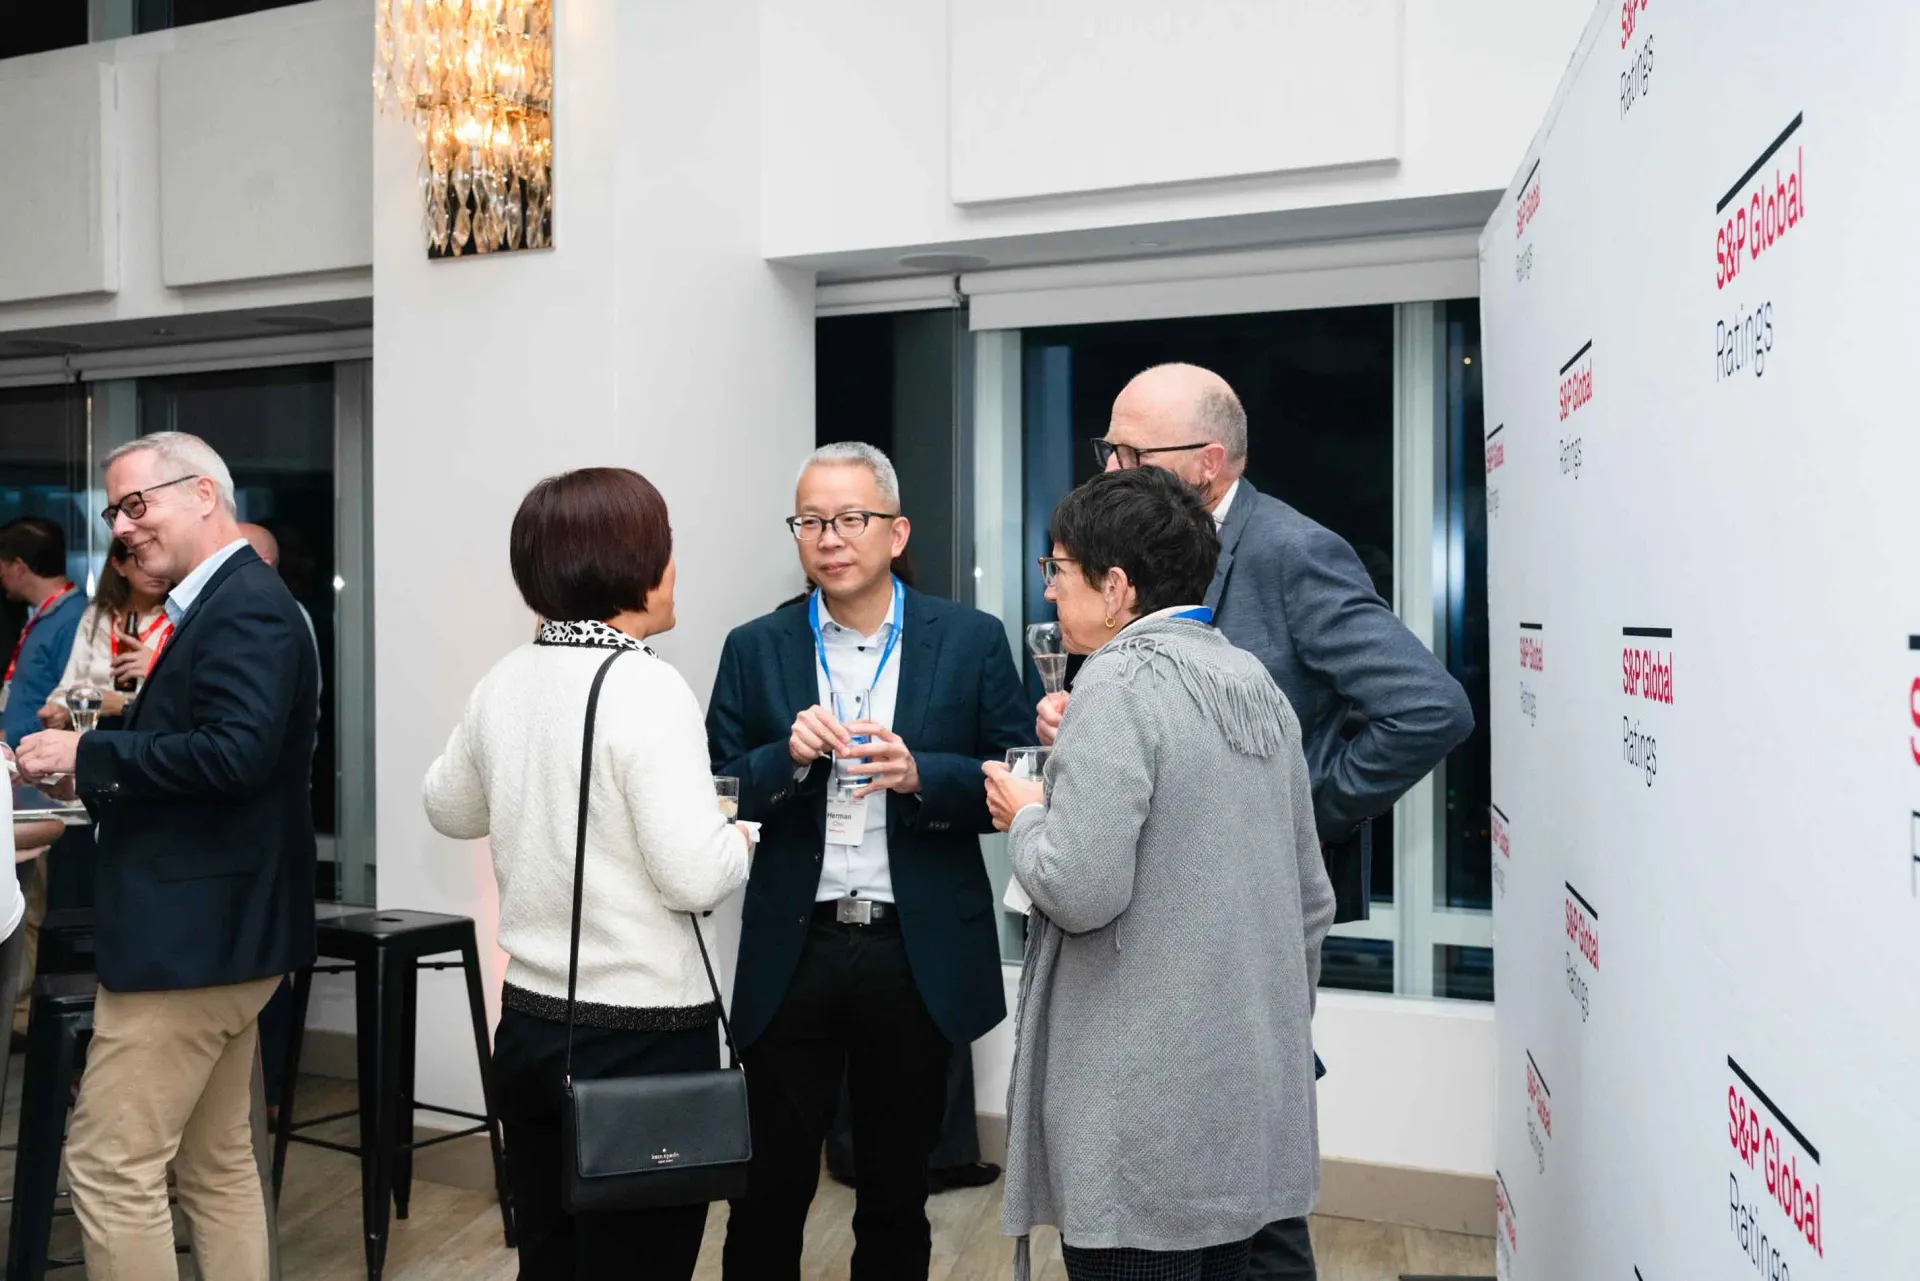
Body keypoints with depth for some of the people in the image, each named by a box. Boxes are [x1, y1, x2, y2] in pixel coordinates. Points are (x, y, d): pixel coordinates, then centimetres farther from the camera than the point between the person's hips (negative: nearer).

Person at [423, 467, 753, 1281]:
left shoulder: (504, 682, 2)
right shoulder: (647, 688, -18)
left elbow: (449, 810, 20)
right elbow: (694, 877, -21)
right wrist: (744, 834, -2)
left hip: (529, 1022, 7)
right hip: (644, 1031, -7)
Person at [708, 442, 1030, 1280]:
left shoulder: (972, 641, 0)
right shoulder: (755, 649, 4)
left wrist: (920, 776, -19)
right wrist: (788, 756, -17)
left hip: (920, 959, 0)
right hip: (791, 956, 1)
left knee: (897, 1192, 14)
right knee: (772, 1186, 9)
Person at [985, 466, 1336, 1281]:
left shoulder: (1121, 682, -15)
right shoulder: (1254, 682, 9)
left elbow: (1080, 891, -23)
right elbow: (1312, 898, 14)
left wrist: (1025, 817, -4)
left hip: (1143, 1111, -8)